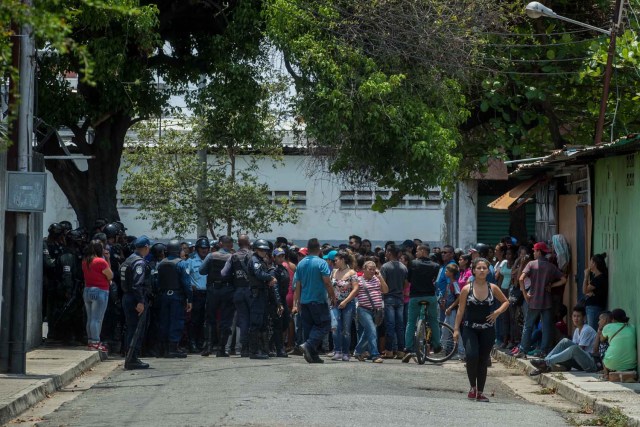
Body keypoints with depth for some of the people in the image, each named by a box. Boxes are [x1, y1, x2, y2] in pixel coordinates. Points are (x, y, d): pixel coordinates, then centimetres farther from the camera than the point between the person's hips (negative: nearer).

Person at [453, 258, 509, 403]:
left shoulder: (493, 288, 2)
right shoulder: (466, 289, -2)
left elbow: (506, 302, 15)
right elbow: (461, 310, 1)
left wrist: (498, 312, -3)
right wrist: (456, 329, -3)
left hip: (487, 329, 2)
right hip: (469, 328, -2)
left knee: (483, 361, 5)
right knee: (471, 356, -22)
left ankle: (480, 392, 15)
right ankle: (473, 387, -2)